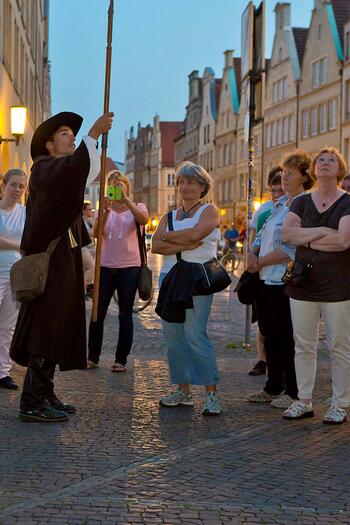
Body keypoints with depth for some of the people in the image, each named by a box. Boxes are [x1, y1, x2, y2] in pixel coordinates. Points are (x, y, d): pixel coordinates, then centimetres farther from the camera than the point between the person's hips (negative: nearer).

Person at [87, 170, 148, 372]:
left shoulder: (137, 207, 5)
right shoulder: (105, 209, 9)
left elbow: (144, 220, -19)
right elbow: (96, 233, -7)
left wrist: (126, 200, -26)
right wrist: (105, 211, -20)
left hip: (129, 267, -2)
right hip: (106, 266, 2)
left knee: (125, 315, 3)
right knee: (98, 313, 2)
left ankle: (121, 360, 9)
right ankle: (93, 357, 12)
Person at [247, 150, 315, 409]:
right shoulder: (280, 204, 15)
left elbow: (292, 250, -20)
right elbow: (261, 236, 19)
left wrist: (262, 262, -12)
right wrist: (253, 255, -1)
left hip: (285, 281, -9)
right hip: (266, 280, 9)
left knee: (287, 338, -1)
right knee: (270, 335, 15)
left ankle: (294, 392, 11)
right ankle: (273, 387, 26)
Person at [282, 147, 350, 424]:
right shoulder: (301, 202, 10)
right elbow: (287, 233, -5)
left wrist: (307, 239, -8)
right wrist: (323, 231, -13)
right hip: (303, 284, 4)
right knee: (304, 346, 9)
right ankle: (304, 402, 19)